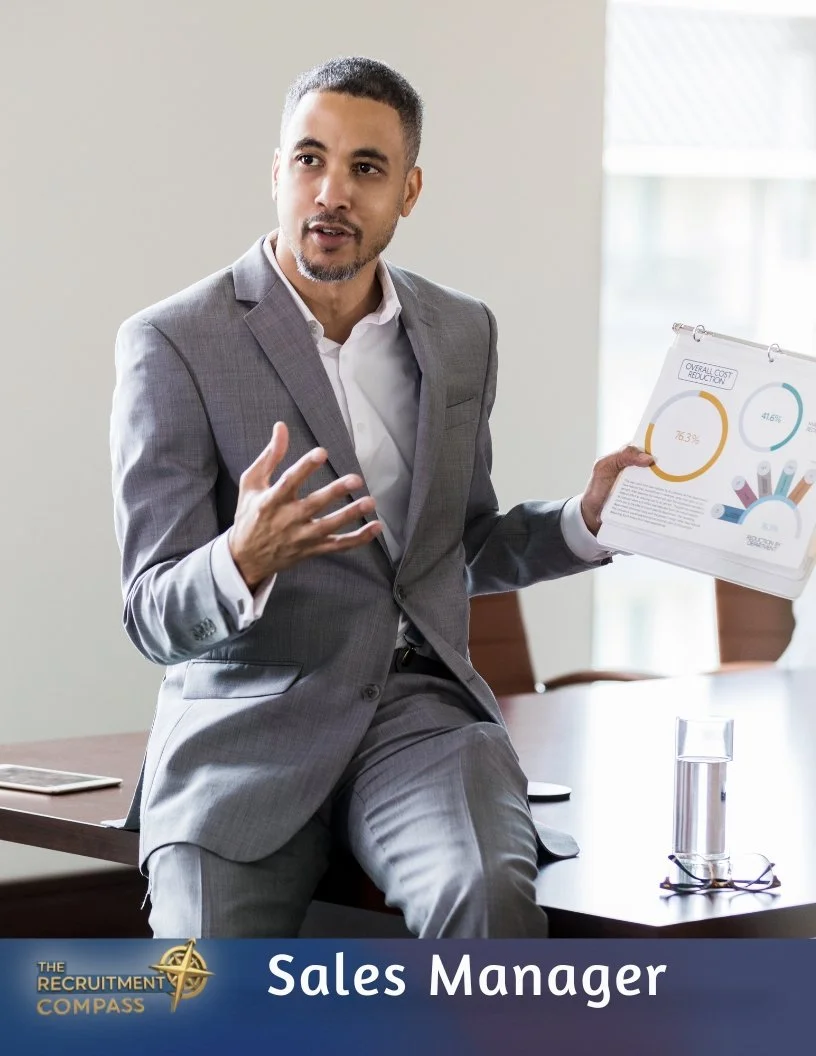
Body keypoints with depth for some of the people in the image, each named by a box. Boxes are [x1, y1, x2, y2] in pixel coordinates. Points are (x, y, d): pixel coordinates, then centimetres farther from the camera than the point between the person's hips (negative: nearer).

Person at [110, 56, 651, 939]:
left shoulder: (463, 334, 12)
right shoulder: (172, 344, -5)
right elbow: (155, 617, -8)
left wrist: (586, 521, 7)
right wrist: (244, 559, -30)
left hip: (419, 705, 3)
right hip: (249, 728, -3)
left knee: (490, 898, -30)